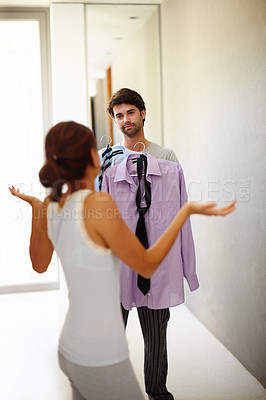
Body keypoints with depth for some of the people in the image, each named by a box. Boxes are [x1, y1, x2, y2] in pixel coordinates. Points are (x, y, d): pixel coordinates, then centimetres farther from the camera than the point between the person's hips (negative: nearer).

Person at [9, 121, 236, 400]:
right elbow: (147, 266, -14)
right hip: (101, 360, -7)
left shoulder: (50, 206, -3)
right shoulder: (98, 203, -24)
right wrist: (187, 211, -10)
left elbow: (39, 265, 14)